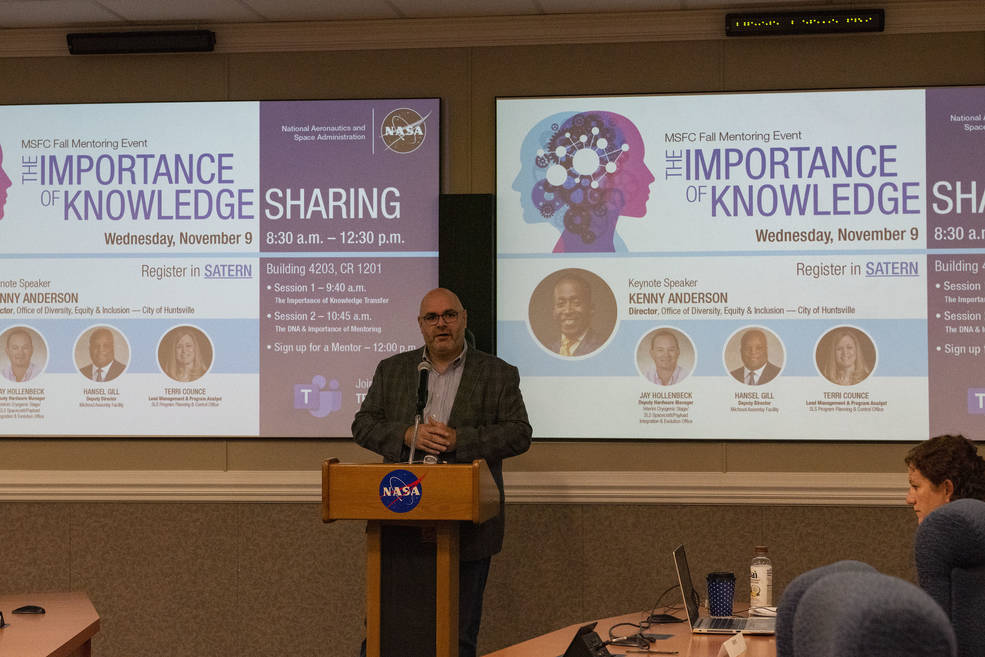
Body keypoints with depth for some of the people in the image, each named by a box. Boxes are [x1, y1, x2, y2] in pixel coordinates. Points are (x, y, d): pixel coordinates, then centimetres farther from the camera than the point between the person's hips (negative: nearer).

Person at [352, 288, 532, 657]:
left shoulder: (499, 374, 5)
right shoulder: (391, 370, 12)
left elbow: (519, 434, -4)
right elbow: (363, 425, 6)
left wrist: (458, 439, -16)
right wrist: (407, 435, -13)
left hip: (468, 528, -2)